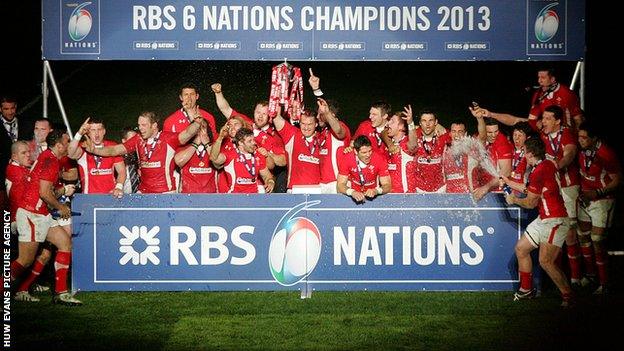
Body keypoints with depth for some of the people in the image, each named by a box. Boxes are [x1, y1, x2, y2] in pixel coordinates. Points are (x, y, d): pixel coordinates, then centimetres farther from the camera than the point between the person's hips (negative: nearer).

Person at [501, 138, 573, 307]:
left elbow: (530, 203, -12)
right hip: (544, 219, 11)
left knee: (545, 261, -16)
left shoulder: (539, 171, -20)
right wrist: (508, 182, 32)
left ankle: (568, 295, -6)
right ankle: (526, 289, 25)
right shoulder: (547, 164, 10)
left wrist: (513, 200, 6)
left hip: (554, 221, -11)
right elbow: (531, 190, 24)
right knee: (521, 248, 14)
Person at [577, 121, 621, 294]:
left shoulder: (606, 154, -21)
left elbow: (617, 180, -16)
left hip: (602, 201, -7)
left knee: (597, 240, -9)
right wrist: (580, 191, 2)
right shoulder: (582, 151, -2)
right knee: (583, 235, 12)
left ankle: (604, 282, -1)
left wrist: (598, 192, -23)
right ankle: (590, 273, 29)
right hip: (585, 200, 7)